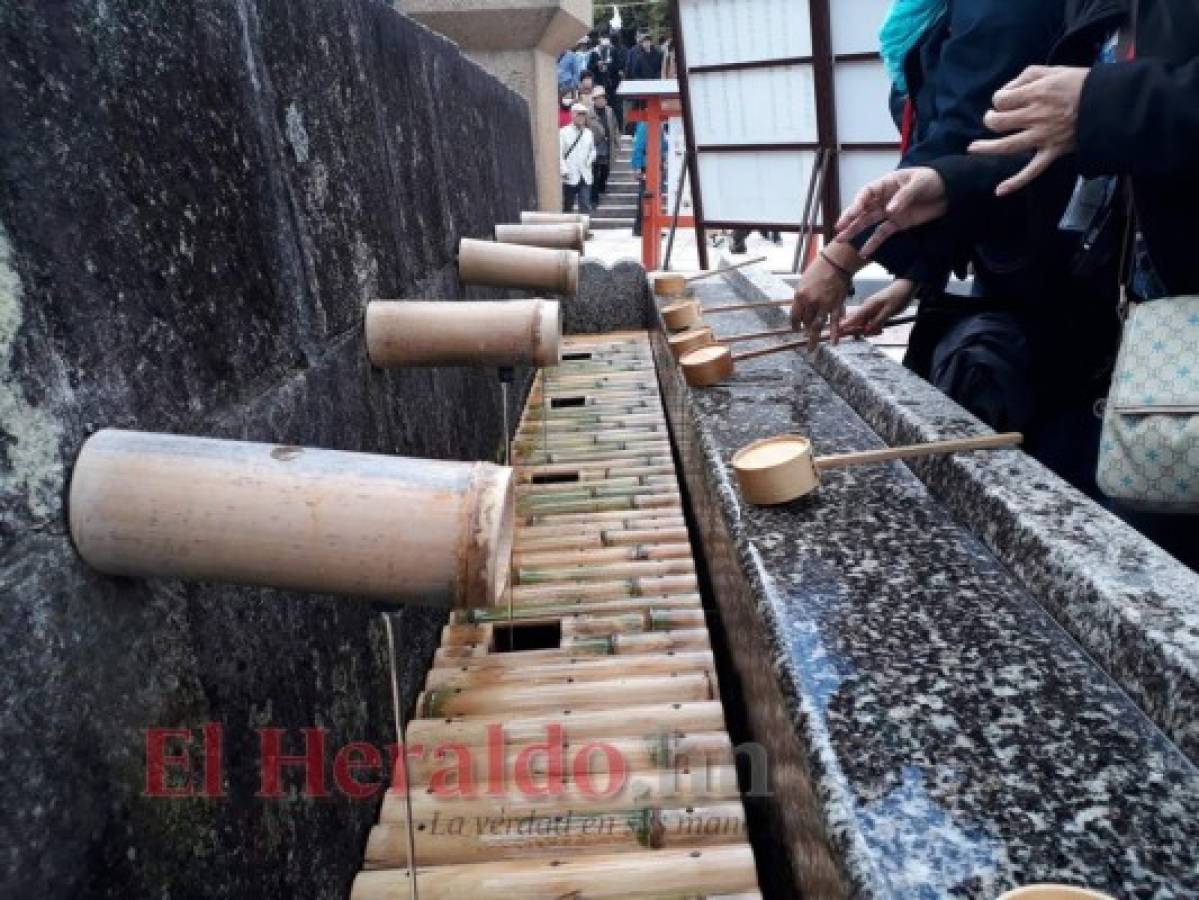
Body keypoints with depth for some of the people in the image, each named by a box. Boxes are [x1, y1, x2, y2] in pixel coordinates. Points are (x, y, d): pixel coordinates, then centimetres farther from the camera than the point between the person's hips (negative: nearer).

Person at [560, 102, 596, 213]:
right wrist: (564, 171, -13)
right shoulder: (564, 132, -3)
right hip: (570, 176, -3)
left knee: (585, 206, -3)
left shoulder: (589, 133, 10)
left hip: (585, 176, 3)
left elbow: (592, 150, 22)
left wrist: (590, 159, 1)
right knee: (568, 206, 7)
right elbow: (559, 153, -6)